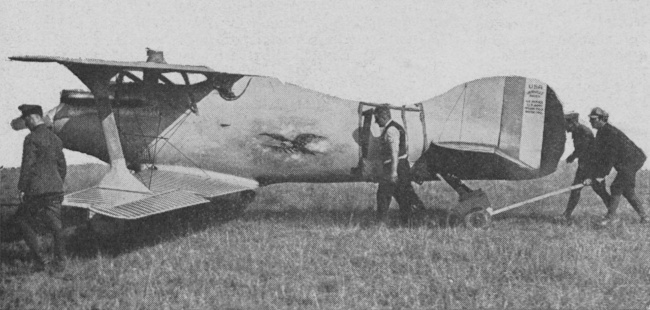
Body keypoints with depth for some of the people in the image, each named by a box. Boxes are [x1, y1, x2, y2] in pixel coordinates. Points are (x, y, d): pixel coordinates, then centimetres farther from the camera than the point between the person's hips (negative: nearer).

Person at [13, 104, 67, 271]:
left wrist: (22, 189, -7)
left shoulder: (31, 139, -9)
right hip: (56, 189, 6)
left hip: (37, 190, -6)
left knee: (22, 220, 10)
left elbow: (27, 165, -13)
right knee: (56, 226, 7)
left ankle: (39, 258, 3)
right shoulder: (55, 139, 12)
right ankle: (59, 262, 6)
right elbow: (62, 165, 17)